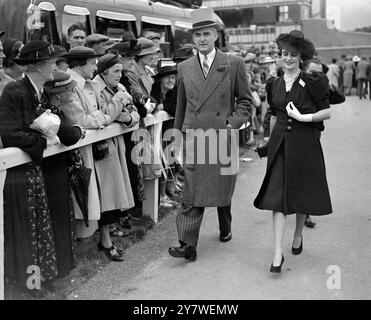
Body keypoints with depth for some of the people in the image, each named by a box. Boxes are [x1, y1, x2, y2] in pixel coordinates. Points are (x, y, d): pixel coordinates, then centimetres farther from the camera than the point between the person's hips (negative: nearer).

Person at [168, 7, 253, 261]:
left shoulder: (234, 64, 1)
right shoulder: (184, 68, 9)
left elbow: (245, 101, 6)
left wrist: (232, 123, -9)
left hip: (223, 138, -1)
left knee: (223, 190, 14)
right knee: (192, 193, -5)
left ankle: (226, 229, 39)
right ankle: (188, 245, -2)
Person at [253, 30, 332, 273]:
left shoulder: (312, 82, -3)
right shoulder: (274, 85, 9)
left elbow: (327, 112, -4)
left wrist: (303, 117, -15)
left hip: (305, 143, -2)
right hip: (280, 144, 3)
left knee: (302, 192, 9)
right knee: (277, 195, -6)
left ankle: (298, 234, 36)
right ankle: (278, 252, -5)